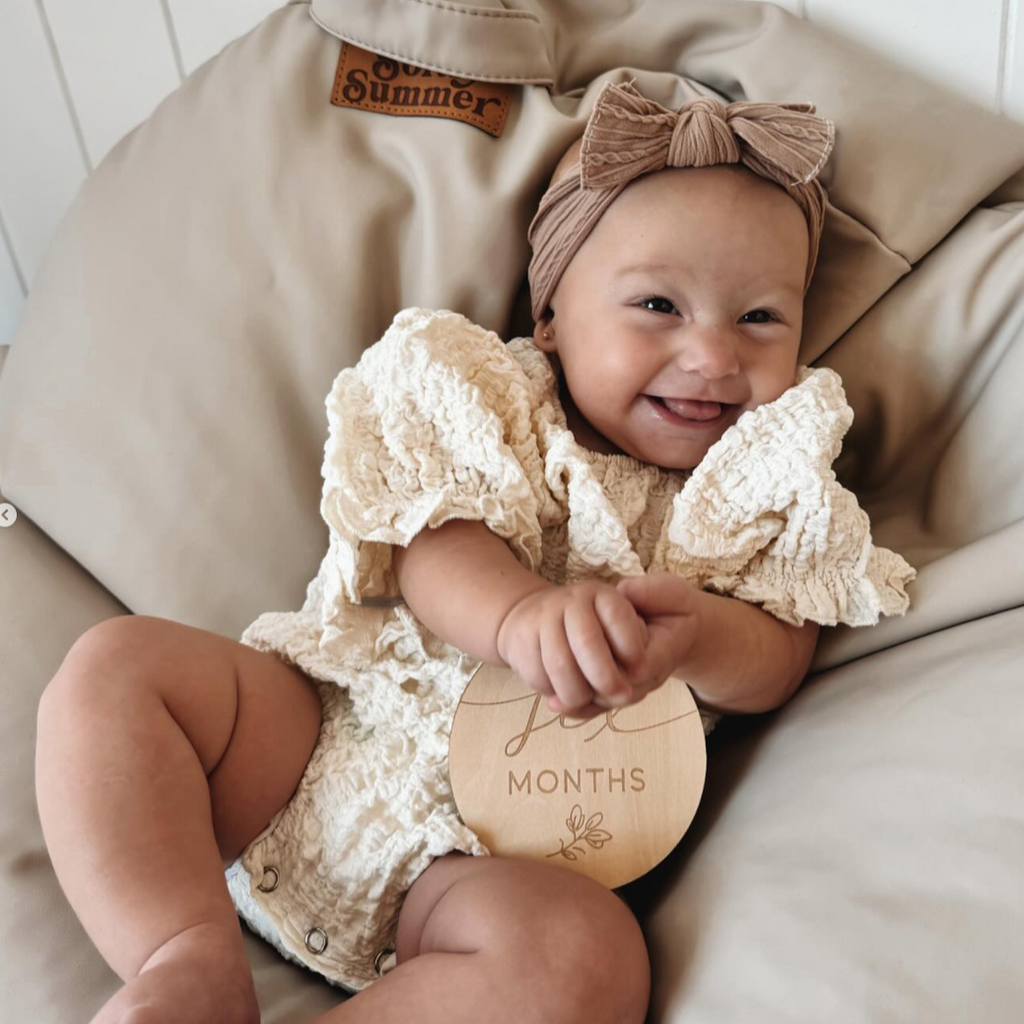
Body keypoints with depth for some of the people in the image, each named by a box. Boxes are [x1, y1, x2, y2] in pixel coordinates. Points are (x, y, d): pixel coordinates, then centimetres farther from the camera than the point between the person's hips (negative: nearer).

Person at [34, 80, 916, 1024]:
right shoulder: (500, 412, 3)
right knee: (119, 662, -13)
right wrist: (518, 613, -34)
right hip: (318, 735, 2)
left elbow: (777, 666, -2)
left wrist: (698, 631, -27)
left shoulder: (768, 490, 7)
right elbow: (429, 544, -11)